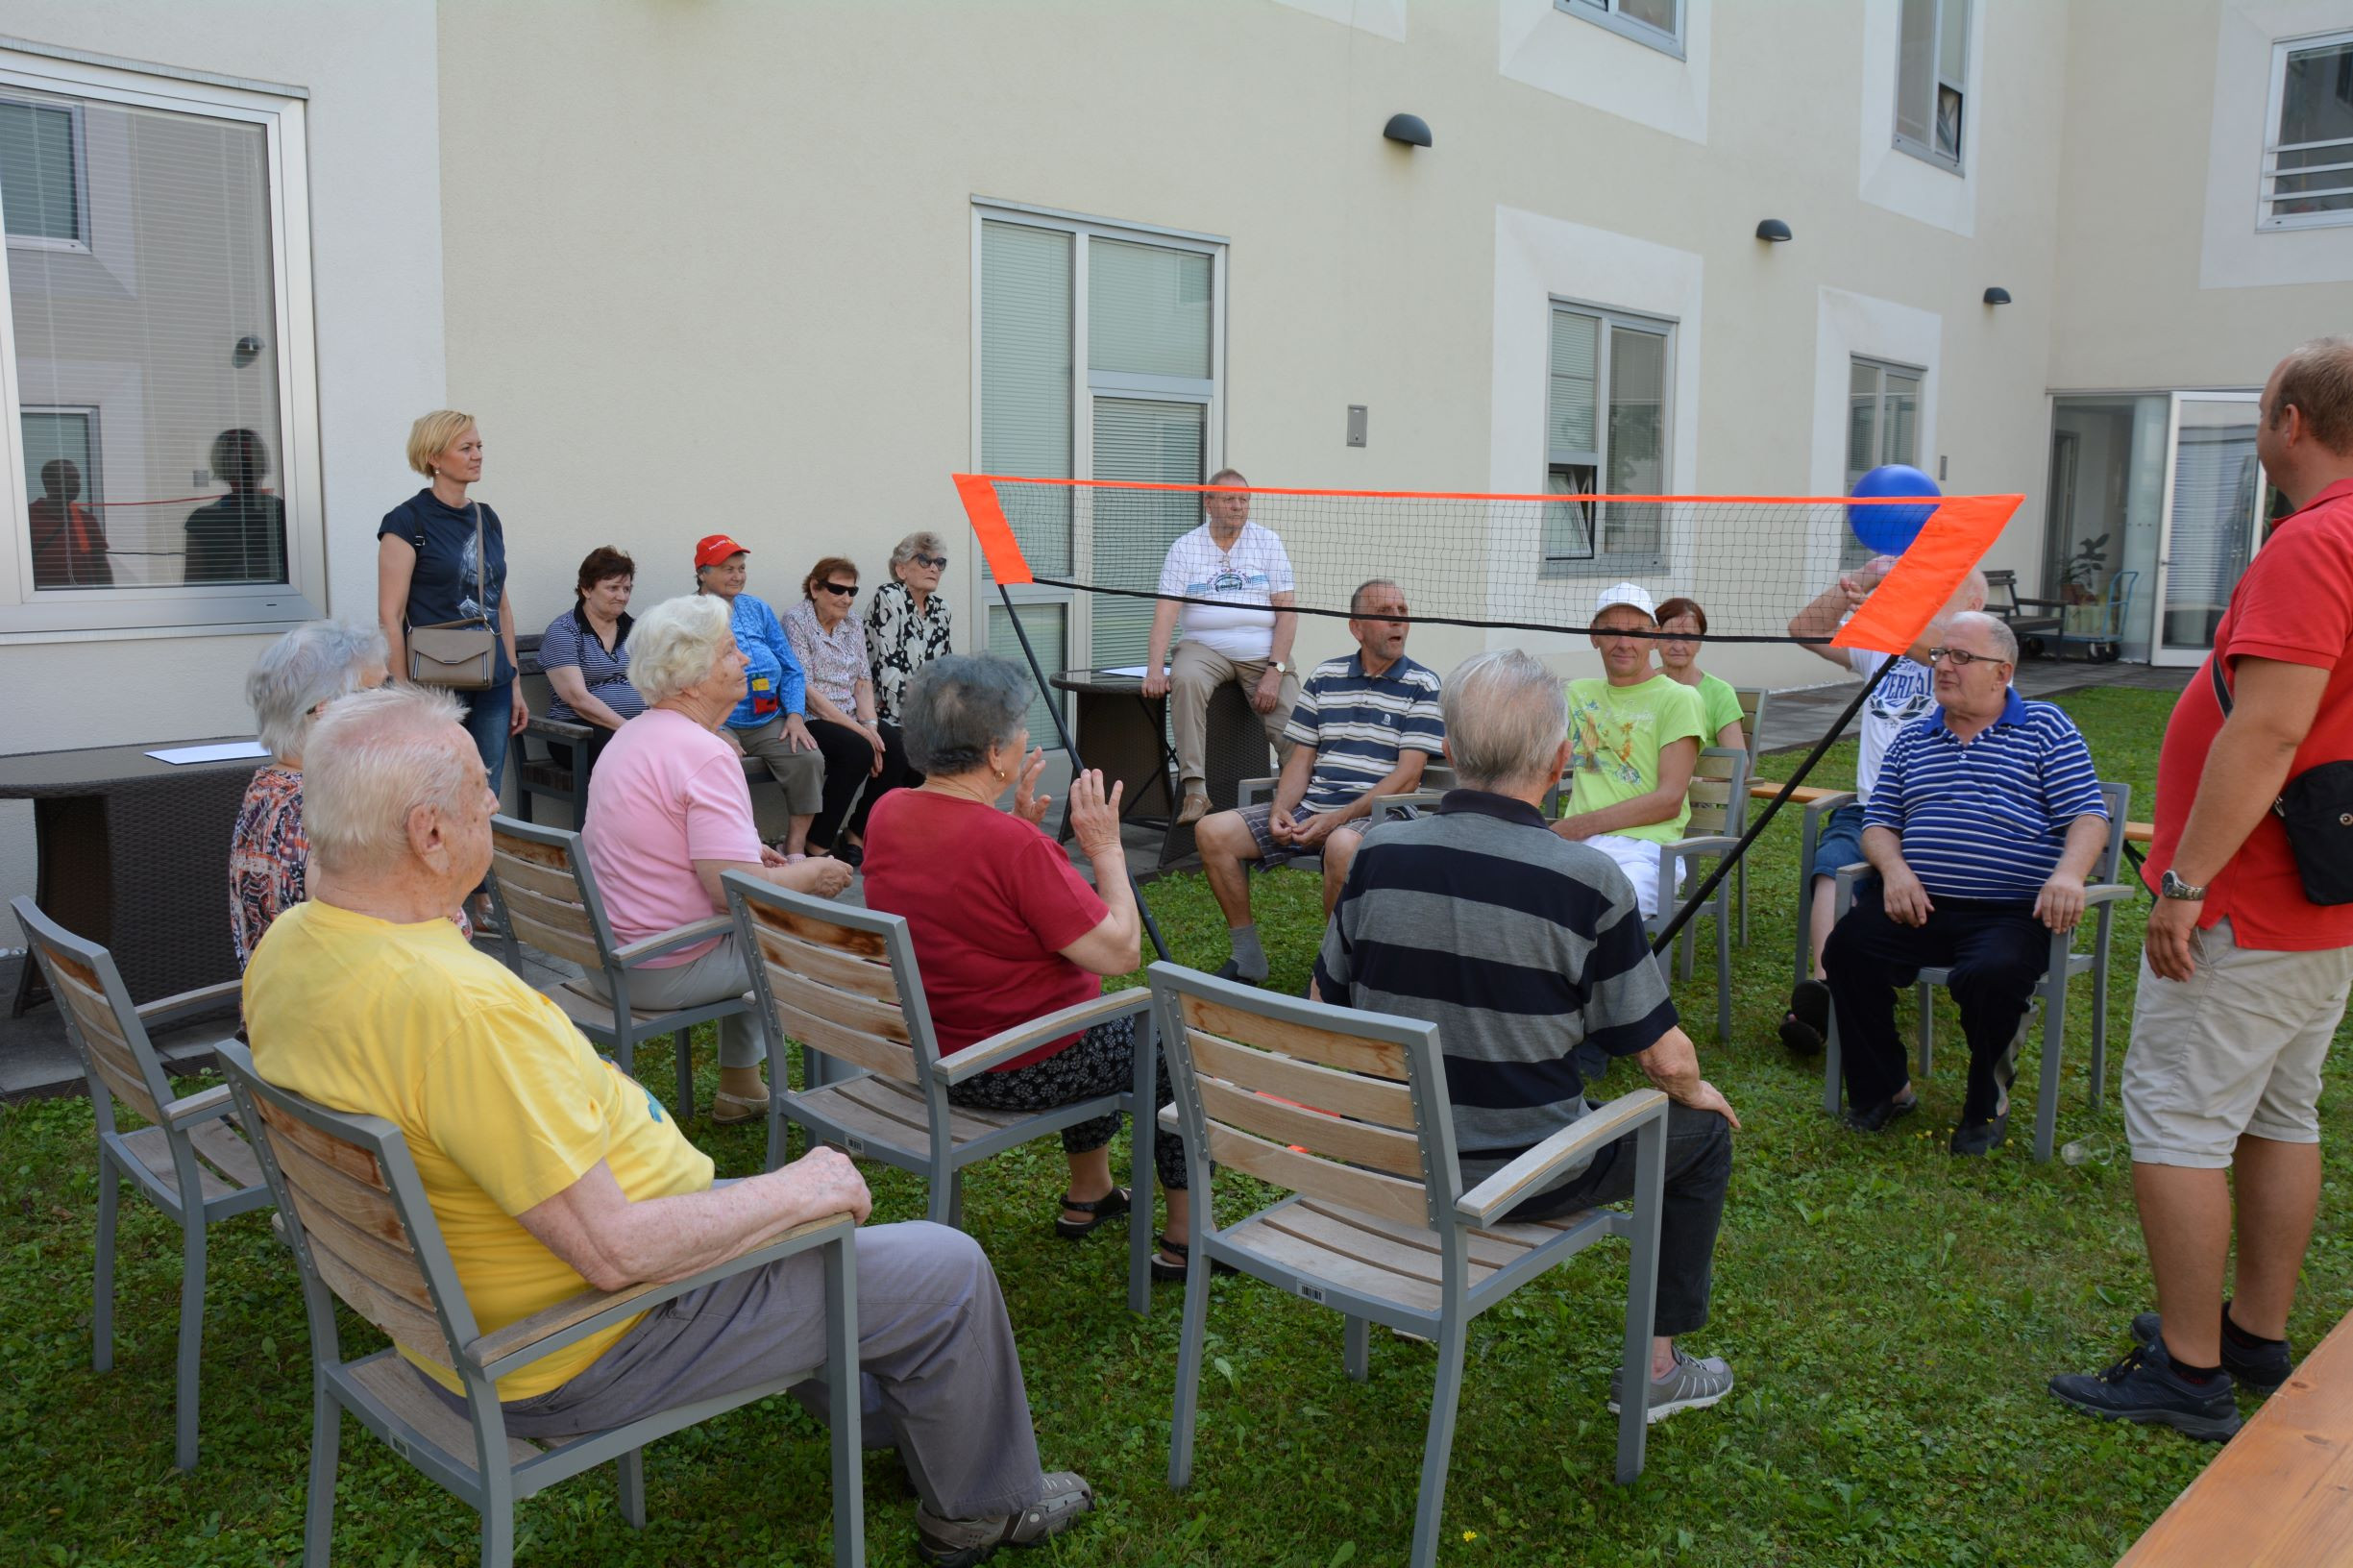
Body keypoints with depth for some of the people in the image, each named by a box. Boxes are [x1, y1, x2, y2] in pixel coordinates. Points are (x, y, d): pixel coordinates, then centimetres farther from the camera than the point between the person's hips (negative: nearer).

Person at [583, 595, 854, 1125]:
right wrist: (811, 876, -9)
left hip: (603, 959, 10)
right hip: (665, 973, -9)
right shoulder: (705, 754, -23)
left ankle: (740, 1086, 34)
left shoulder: (630, 734, 8)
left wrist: (745, 853, 19)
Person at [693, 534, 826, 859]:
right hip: (716, 722, -4)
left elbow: (791, 670, 15)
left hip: (770, 720, 4)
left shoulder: (758, 609, 17)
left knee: (809, 758, -22)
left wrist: (795, 715, -3)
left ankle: (796, 847, -14)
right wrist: (715, 732, -20)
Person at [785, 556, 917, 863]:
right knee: (857, 748, -31)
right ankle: (818, 843, -20)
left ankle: (856, 834, -6)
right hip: (810, 719, -6)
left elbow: (864, 682, 10)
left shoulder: (853, 625, 14)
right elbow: (806, 690, -15)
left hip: (852, 718, 7)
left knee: (894, 745, -20)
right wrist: (859, 729, -19)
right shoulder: (796, 620, -7)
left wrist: (870, 723, -11)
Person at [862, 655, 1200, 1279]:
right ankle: (1186, 1236, 22)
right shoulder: (1011, 844, -29)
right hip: (1021, 1072, -8)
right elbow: (1120, 952, -23)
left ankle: (1088, 1197, 42)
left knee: (1102, 1014, 32)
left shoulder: (887, 812, -5)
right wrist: (1106, 847, -13)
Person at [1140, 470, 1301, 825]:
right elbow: (1166, 610, -4)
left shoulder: (1268, 542, 7)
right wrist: (1155, 668, -19)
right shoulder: (1185, 548, 6)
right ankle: (1195, 789, -34)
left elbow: (1287, 611, 1)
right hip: (1205, 647, -1)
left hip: (1262, 652, 1)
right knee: (1185, 680, -34)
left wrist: (1275, 671, -11)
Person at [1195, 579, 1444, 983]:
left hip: (1374, 814, -5)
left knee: (1342, 846, -40)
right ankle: (1247, 958, 1)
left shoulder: (1422, 687, -1)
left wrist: (1336, 819, -18)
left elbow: (1407, 775, -9)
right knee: (1214, 832, -10)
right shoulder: (1324, 677, 14)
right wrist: (1281, 810, -7)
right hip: (1308, 810, 5)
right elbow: (1301, 757, 14)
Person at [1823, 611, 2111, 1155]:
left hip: (2012, 911, -4)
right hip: (1918, 903, 4)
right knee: (1848, 949, -24)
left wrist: (2067, 873, -22)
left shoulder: (2045, 728, 9)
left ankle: (1987, 1104, -3)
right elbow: (1879, 821, 18)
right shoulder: (1912, 740, 21)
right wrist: (1895, 869, -4)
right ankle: (1881, 1090, -1)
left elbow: (2088, 816, -1)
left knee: (1992, 974, -35)